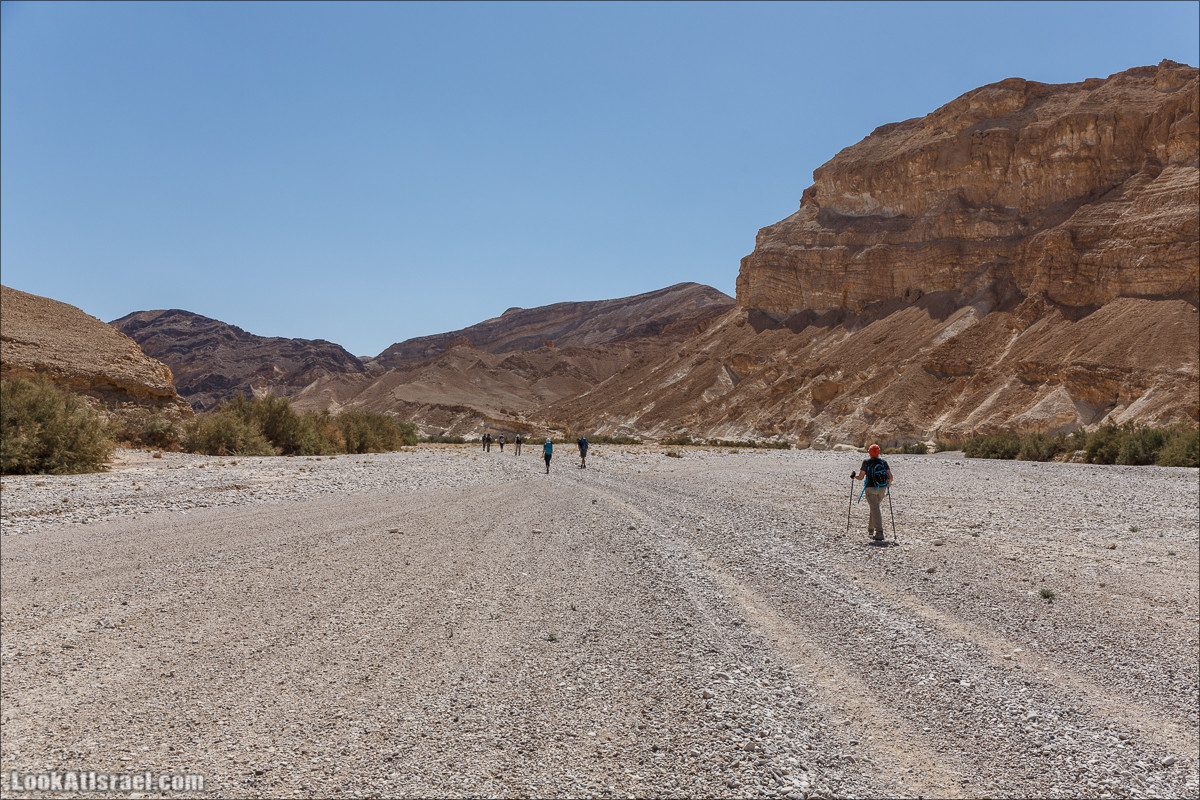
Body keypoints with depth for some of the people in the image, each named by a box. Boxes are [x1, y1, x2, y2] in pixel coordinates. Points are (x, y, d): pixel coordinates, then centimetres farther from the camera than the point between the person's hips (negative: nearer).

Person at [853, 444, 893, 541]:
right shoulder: (883, 462, 5)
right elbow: (890, 476, 1)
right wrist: (888, 484, 20)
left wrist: (854, 476, 14)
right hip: (882, 489, 4)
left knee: (875, 510, -8)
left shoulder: (866, 462, -5)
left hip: (871, 489, -4)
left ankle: (879, 533, -16)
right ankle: (870, 529, 35)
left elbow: (860, 477, -7)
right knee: (875, 508, 23)